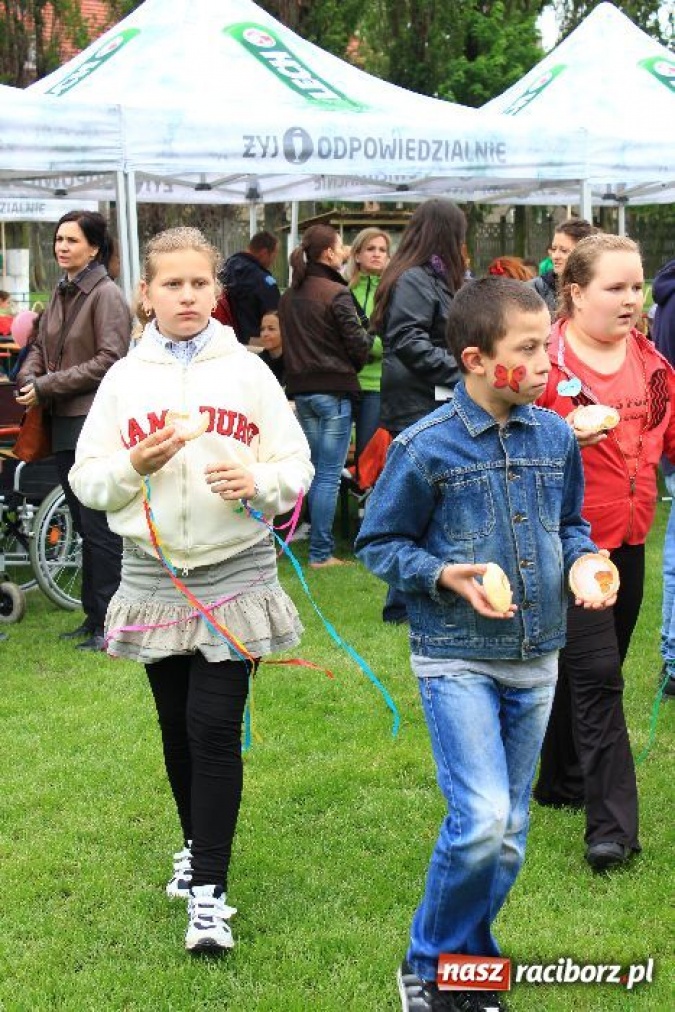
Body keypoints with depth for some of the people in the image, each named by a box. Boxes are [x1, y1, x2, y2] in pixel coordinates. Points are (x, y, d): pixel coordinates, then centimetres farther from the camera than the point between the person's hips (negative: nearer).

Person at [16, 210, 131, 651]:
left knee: (99, 527, -5)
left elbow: (110, 360, -17)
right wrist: (27, 376, -3)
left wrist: (48, 385, -16)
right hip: (65, 422, 8)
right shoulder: (60, 294, 13)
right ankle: (94, 616, 23)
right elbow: (40, 346, 19)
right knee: (84, 526, 14)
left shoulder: (106, 295, -11)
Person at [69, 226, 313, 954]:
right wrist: (133, 466, -18)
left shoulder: (248, 371, -2)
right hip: (154, 575, 3)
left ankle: (208, 890, 0)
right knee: (176, 725, 16)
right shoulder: (124, 378, 2)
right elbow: (86, 480, 1)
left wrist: (256, 482, -23)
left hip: (236, 574, -2)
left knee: (215, 727, -7)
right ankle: (196, 843, 39)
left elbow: (297, 468, -3)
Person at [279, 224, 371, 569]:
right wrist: (351, 367, 9)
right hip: (334, 389, -7)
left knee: (315, 470, 15)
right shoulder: (336, 294, -13)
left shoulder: (289, 296, 9)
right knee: (330, 475, -4)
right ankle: (320, 552, -3)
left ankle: (321, 539, 20)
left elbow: (288, 342, 14)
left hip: (301, 388, 7)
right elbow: (358, 343, -11)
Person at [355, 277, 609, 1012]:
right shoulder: (425, 447, -14)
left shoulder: (555, 436, 0)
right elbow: (378, 542, -4)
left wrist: (582, 560, -6)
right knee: (481, 821, -16)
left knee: (507, 834, 12)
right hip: (457, 660, -5)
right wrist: (443, 575, -20)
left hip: (536, 660, 5)